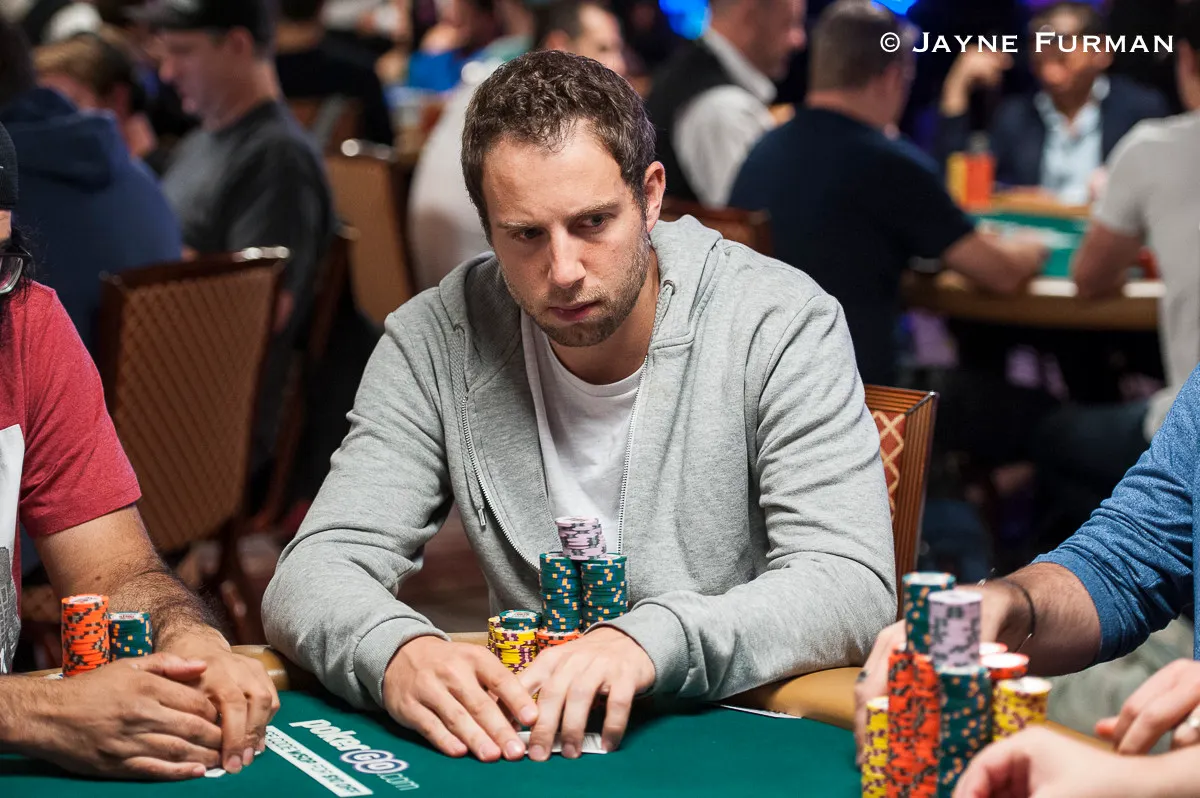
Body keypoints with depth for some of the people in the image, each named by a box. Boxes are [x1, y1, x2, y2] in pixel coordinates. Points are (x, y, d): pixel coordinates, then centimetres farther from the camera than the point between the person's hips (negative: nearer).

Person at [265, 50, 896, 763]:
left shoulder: (781, 325, -12)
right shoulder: (433, 343, -6)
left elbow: (853, 586, -19)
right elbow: (315, 573, -9)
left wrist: (653, 639, -36)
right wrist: (395, 651, -34)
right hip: (523, 733, 2)